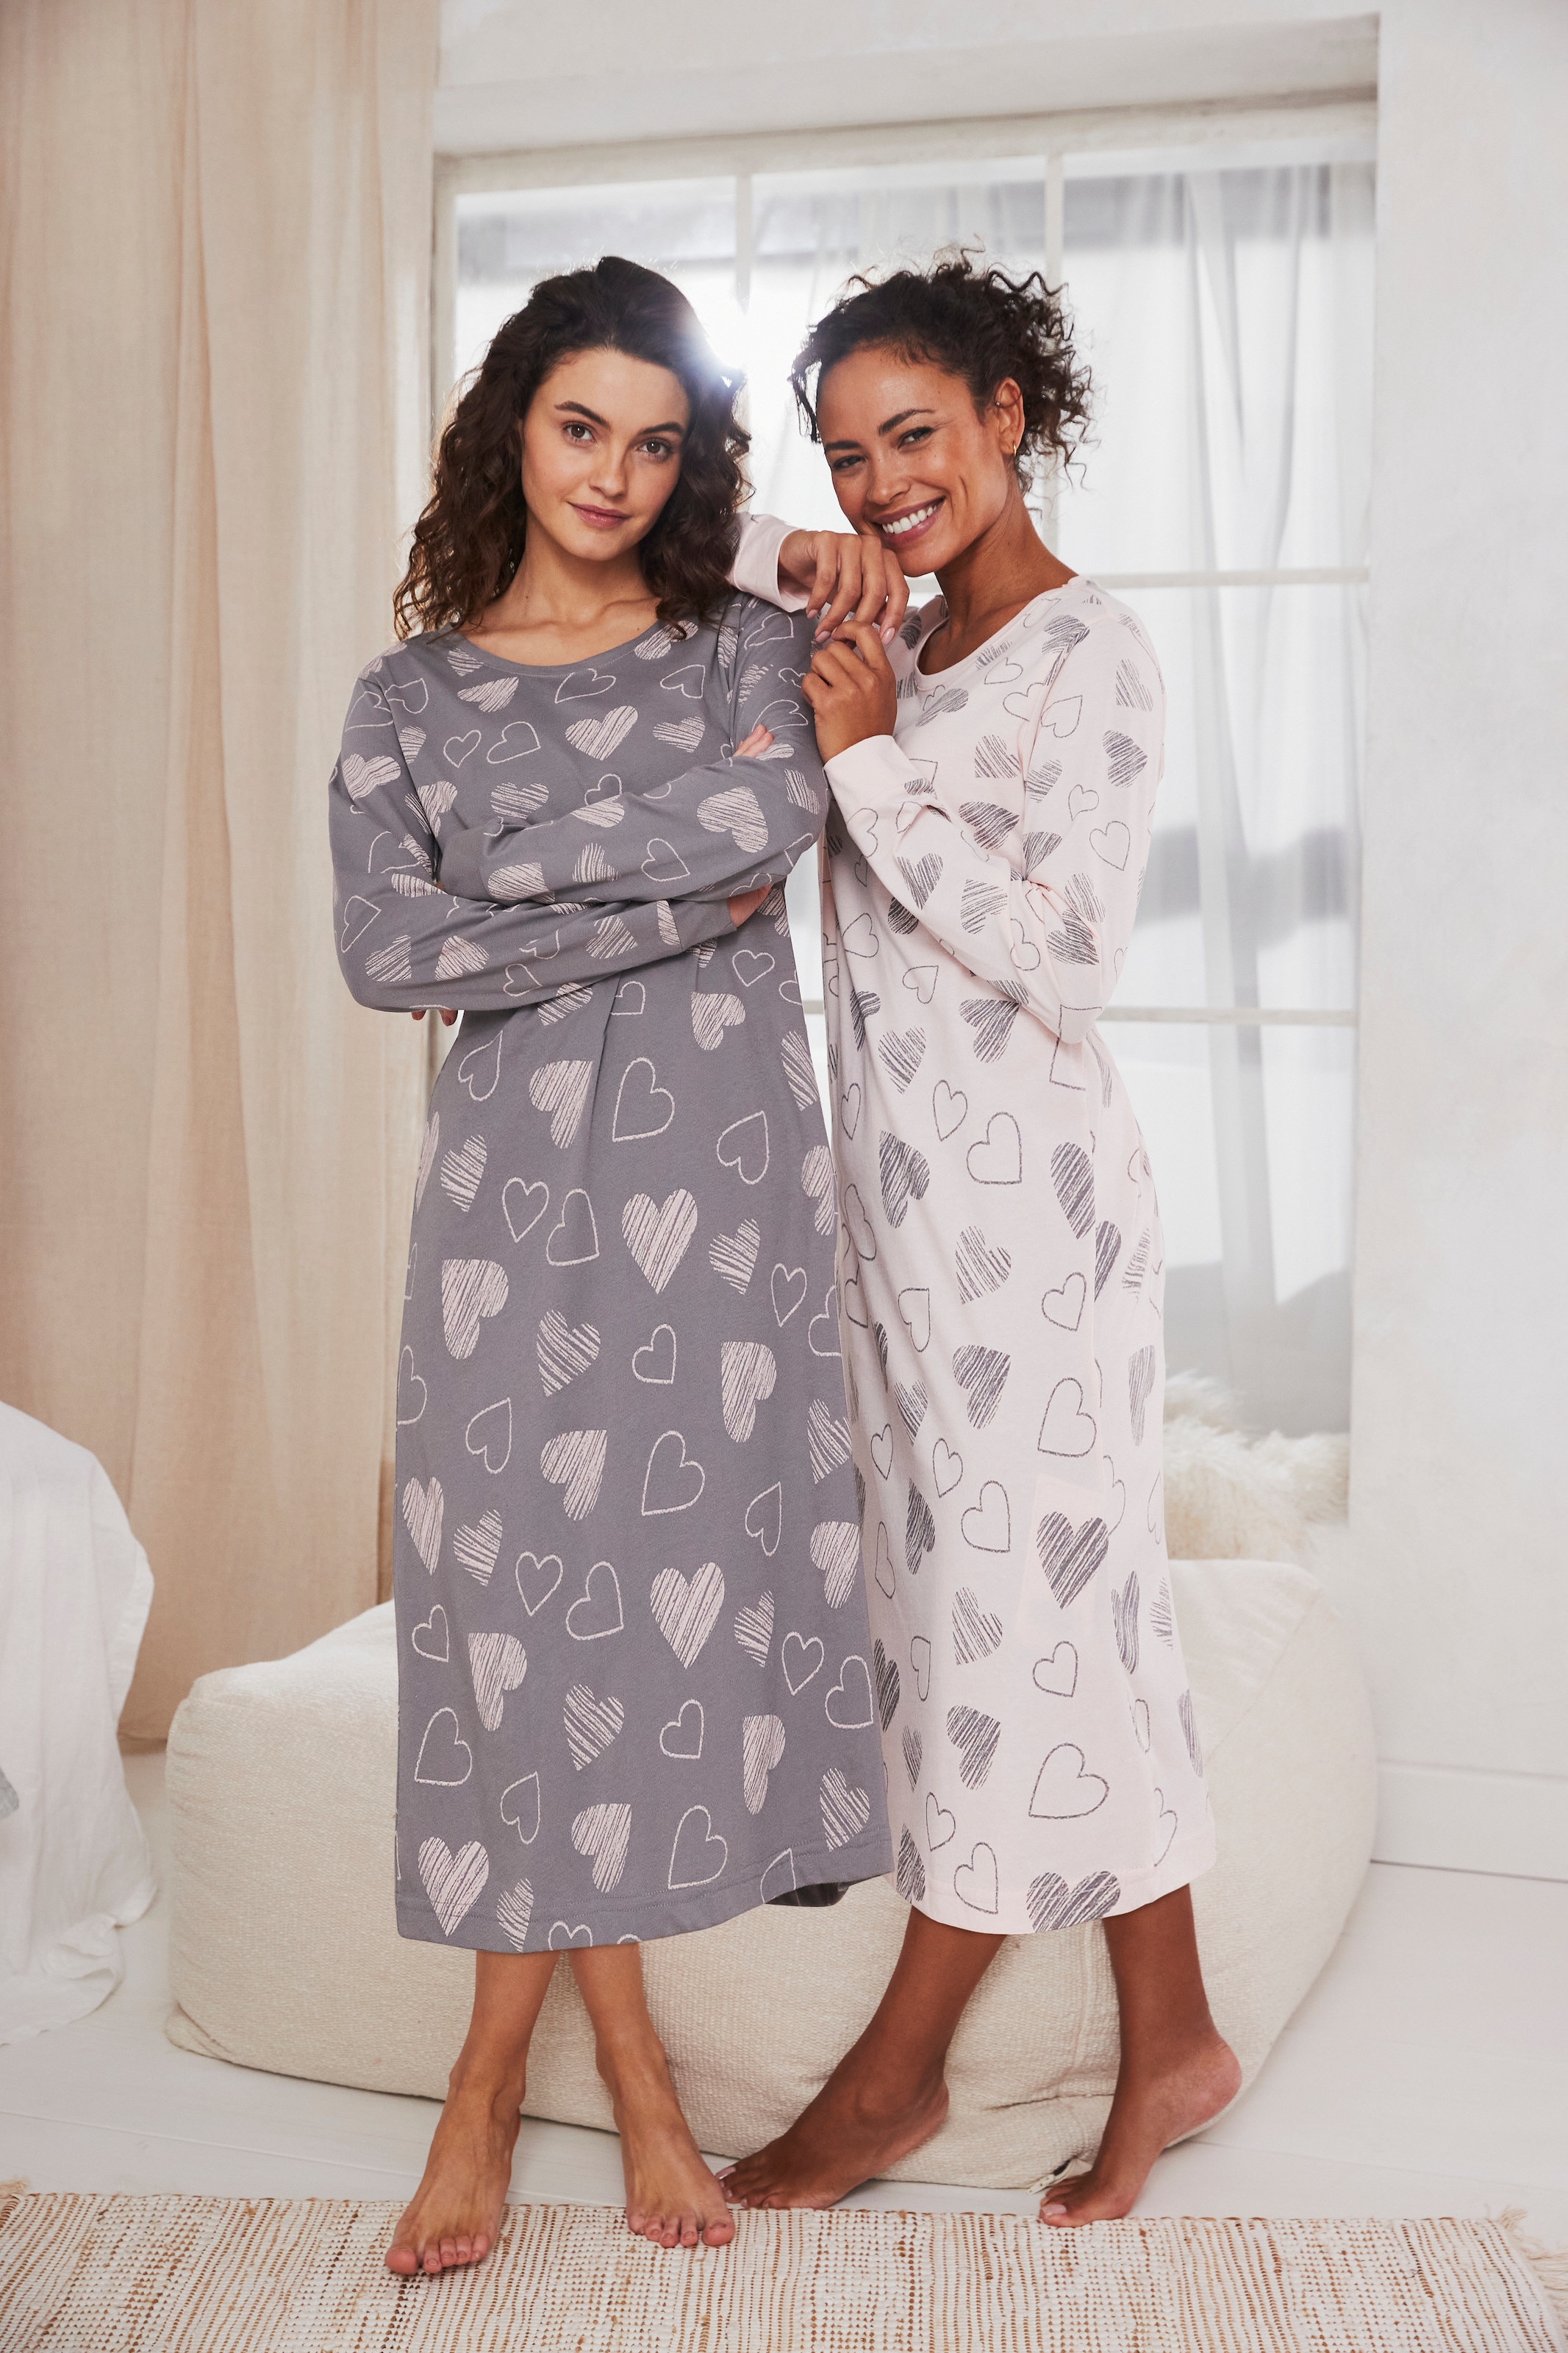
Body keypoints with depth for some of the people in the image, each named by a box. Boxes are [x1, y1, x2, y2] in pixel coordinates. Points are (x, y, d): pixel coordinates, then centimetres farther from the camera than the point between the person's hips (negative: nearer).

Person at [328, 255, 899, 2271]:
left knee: (676, 1566, 1)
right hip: (519, 1179, 0)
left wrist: (529, 858, -10)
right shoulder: (409, 697, 8)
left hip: (721, 1170, 0)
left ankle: (499, 2067, 17)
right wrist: (672, 905, -9)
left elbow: (783, 811, -14)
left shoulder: (749, 647, 8)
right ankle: (630, 2067, 15)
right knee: (535, 1590, -1)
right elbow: (386, 954, -6)